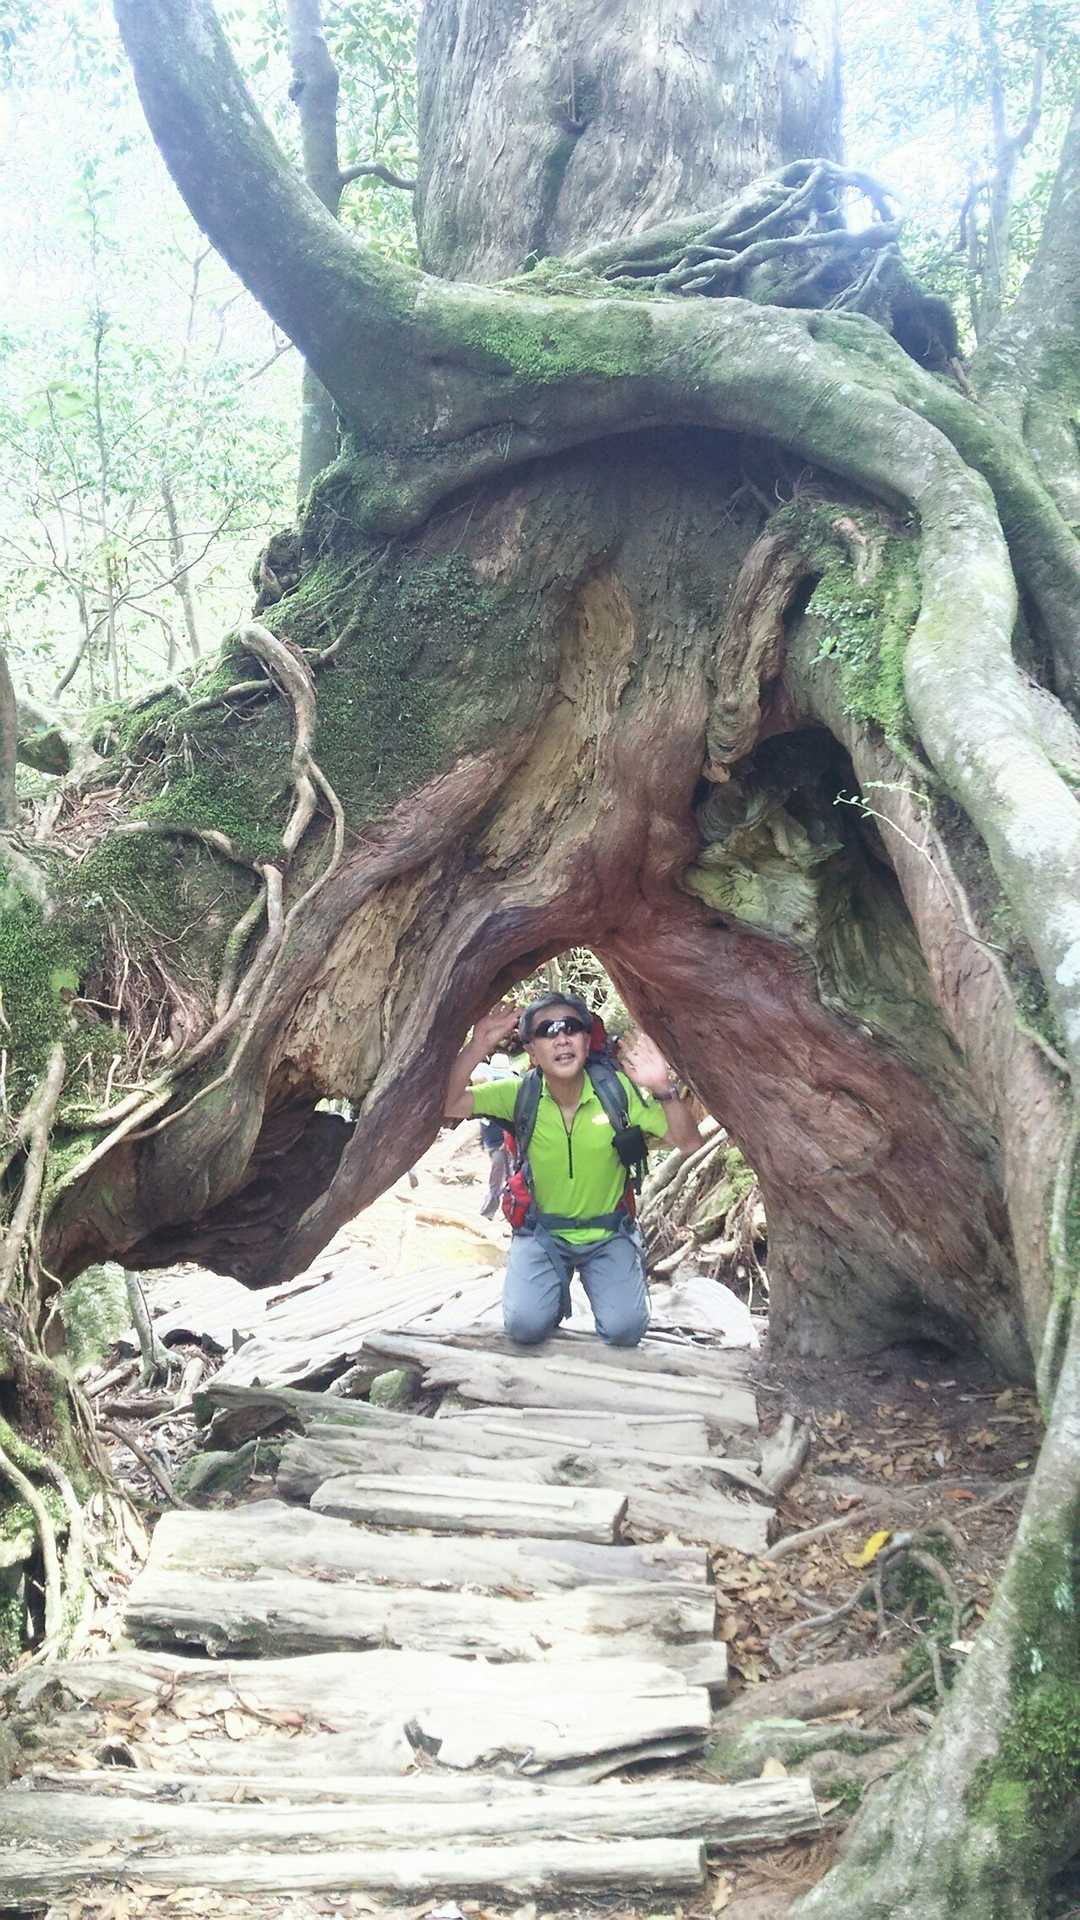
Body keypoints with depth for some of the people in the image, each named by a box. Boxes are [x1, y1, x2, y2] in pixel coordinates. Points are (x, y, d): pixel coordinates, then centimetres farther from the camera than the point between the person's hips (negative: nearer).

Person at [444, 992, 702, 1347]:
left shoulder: (618, 1089, -14)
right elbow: (446, 1105, -19)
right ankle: (557, 1293, 14)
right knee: (526, 1325, -22)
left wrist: (663, 1090, -33)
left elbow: (688, 1141, -14)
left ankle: (593, 1280, 16)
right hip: (542, 1233, 0)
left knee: (625, 1330, -19)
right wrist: (478, 1045, -30)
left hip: (608, 1234, 0)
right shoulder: (519, 1093, -13)